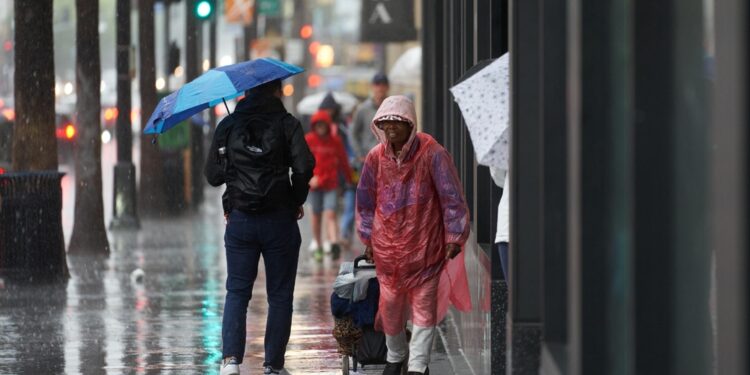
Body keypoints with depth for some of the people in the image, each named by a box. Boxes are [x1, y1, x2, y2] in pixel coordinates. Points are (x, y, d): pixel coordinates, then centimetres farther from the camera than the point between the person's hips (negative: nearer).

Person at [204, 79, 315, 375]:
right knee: (280, 295, 8)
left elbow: (213, 175, 5)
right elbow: (304, 166, -15)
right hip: (279, 220, -2)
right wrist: (297, 200, 1)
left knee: (236, 292, 8)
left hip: (240, 220, 2)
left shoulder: (228, 126, 5)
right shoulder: (286, 123, -4)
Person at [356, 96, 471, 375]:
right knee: (390, 302, 9)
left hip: (425, 244, -3)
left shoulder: (431, 153, -11)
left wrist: (454, 236, -6)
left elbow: (452, 197, -6)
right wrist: (368, 239, 15)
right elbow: (366, 200, 13)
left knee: (424, 304, -4)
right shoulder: (376, 157, 0)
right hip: (387, 244, 3)